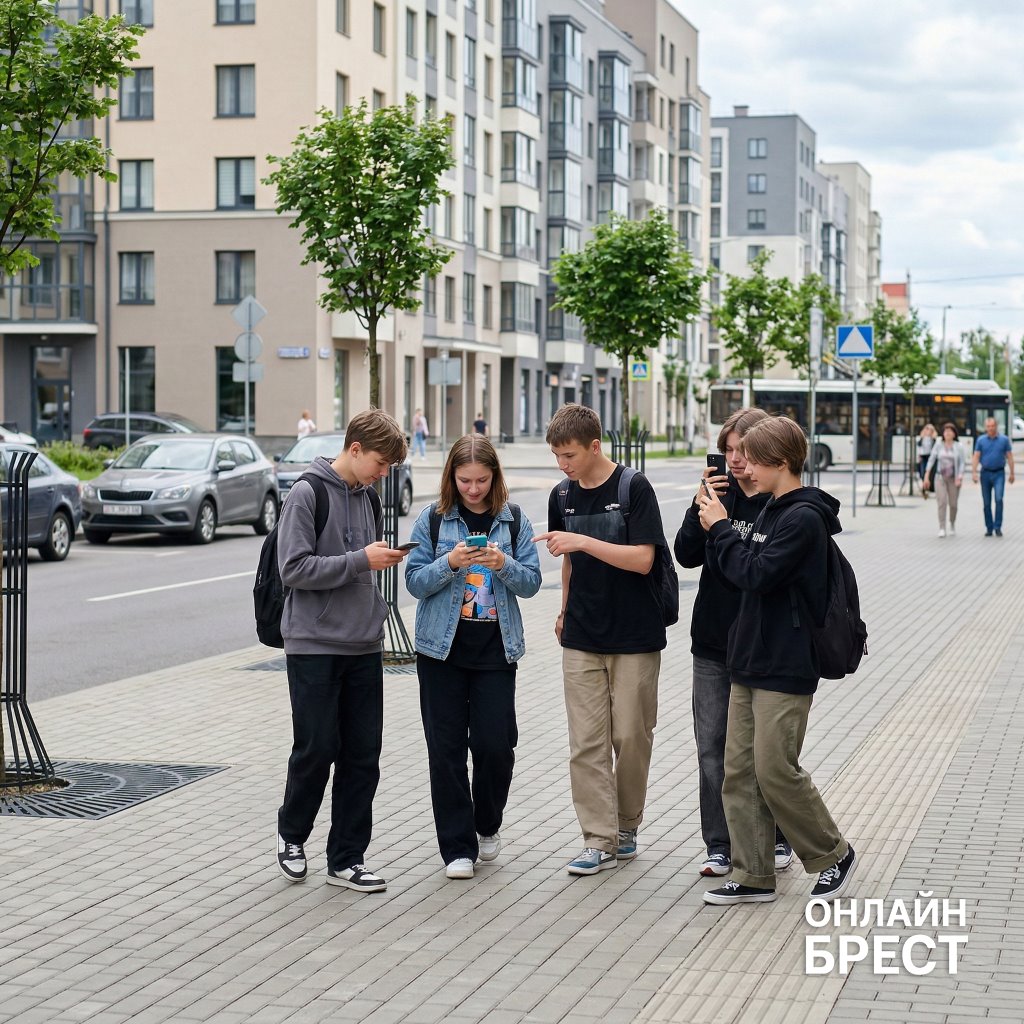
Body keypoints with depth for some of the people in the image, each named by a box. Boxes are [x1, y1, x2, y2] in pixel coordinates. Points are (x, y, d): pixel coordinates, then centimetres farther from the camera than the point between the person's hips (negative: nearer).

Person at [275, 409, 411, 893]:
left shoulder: (368, 499, 12)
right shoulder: (308, 494, -9)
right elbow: (294, 568, -17)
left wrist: (383, 559, 4)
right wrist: (361, 560, -18)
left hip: (363, 648, 7)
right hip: (314, 647, -6)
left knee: (362, 754, 5)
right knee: (317, 749, -1)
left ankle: (347, 858, 13)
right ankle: (292, 835, 25)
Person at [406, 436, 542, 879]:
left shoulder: (514, 521, 4)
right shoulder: (432, 520, 1)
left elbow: (531, 581, 2)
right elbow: (415, 582, -2)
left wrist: (505, 565, -18)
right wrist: (449, 563, -19)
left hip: (496, 647, 0)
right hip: (442, 647, 0)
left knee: (496, 744, -3)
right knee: (446, 747, -1)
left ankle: (488, 825, 24)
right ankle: (457, 847, 8)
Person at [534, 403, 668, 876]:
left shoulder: (634, 488, -10)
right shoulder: (563, 496, 7)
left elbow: (643, 559, -18)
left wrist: (582, 540, -24)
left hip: (635, 637, -4)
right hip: (582, 638, 4)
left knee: (630, 737, 3)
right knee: (587, 741, -2)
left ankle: (626, 827, 20)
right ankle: (600, 839, 1)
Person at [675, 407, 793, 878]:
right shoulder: (720, 493, 4)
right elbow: (687, 556, -1)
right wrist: (700, 507, -14)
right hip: (713, 644, 4)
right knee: (712, 748, 6)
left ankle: (776, 839, 23)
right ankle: (718, 845, 15)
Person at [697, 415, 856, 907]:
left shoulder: (804, 517, -15)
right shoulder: (772, 511, 14)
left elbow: (756, 574, -20)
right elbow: (736, 570, 16)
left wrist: (721, 528, -10)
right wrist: (717, 527, 3)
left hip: (785, 669, -9)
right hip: (750, 663, 9)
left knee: (775, 770, -6)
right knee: (739, 772, 7)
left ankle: (833, 854, 13)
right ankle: (753, 876, 12)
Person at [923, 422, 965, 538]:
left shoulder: (959, 446, -2)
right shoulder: (938, 446, 1)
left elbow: (962, 462, -5)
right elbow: (931, 460, -1)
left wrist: (959, 477, -17)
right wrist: (926, 476, -8)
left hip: (953, 479, 0)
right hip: (940, 477, 0)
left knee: (953, 504, 5)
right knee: (942, 502, -13)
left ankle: (952, 525, 30)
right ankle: (942, 529, -13)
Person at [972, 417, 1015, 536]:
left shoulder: (1004, 439, 2)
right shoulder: (981, 440, 4)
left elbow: (1009, 457, 5)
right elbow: (976, 457, 2)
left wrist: (1012, 473, 2)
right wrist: (974, 472, -8)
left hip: (999, 473, -2)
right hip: (985, 473, 2)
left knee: (998, 499, -17)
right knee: (986, 503, 5)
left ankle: (998, 527, -13)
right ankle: (989, 528, 15)